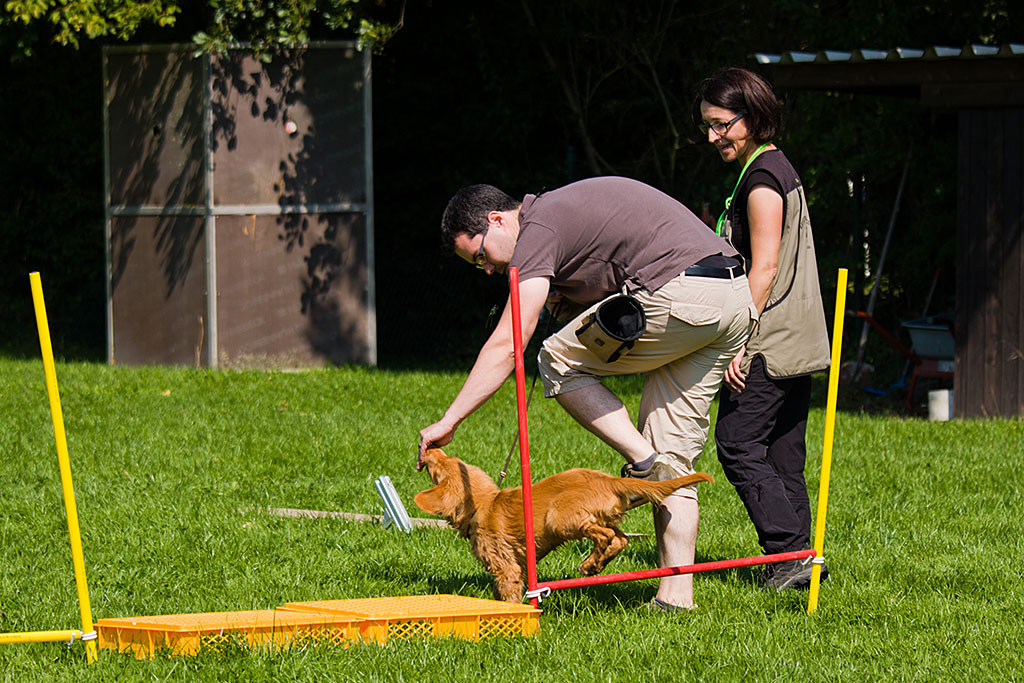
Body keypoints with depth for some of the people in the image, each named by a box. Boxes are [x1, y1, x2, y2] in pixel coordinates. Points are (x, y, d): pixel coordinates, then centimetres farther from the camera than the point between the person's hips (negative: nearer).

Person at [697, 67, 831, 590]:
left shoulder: (762, 177, -12)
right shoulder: (776, 169, 19)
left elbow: (764, 268, -17)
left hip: (769, 345, -10)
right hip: (795, 345, 10)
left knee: (738, 445, -9)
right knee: (783, 454, 8)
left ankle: (792, 552, -14)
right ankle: (792, 561, 7)